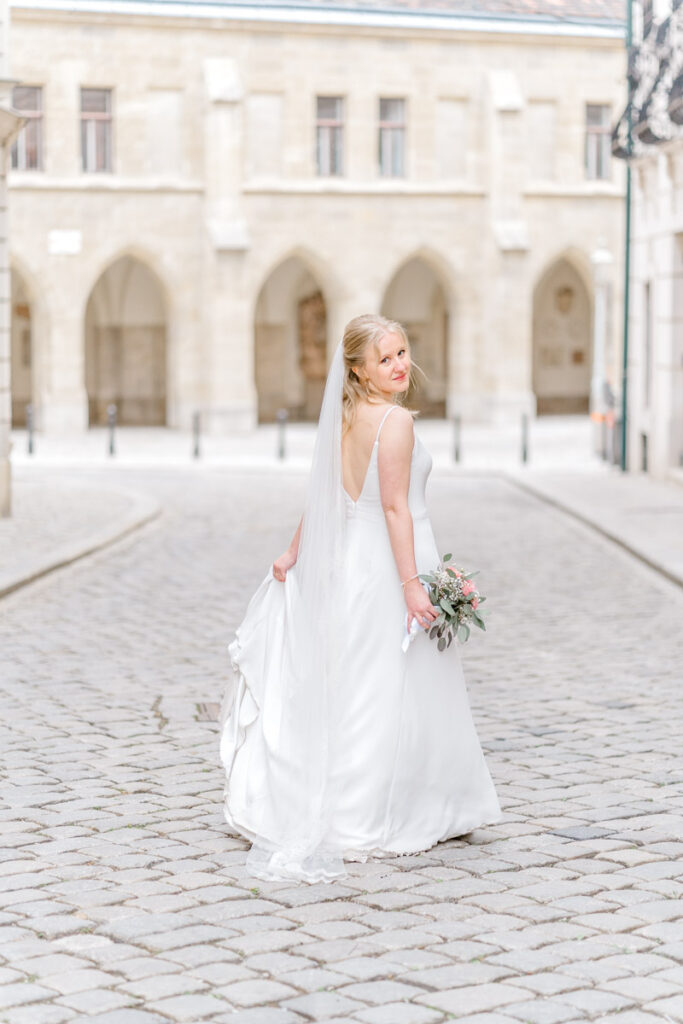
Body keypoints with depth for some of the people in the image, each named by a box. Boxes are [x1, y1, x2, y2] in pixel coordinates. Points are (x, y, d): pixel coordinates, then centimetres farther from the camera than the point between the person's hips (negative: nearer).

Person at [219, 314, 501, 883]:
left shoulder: (346, 419, 7)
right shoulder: (396, 420, -16)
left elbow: (323, 496, 12)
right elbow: (395, 506, -20)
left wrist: (294, 554, 20)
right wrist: (412, 584, -21)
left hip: (347, 560, 8)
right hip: (390, 562, -8)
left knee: (349, 694, 14)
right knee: (392, 696, 1)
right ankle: (381, 821, 8)